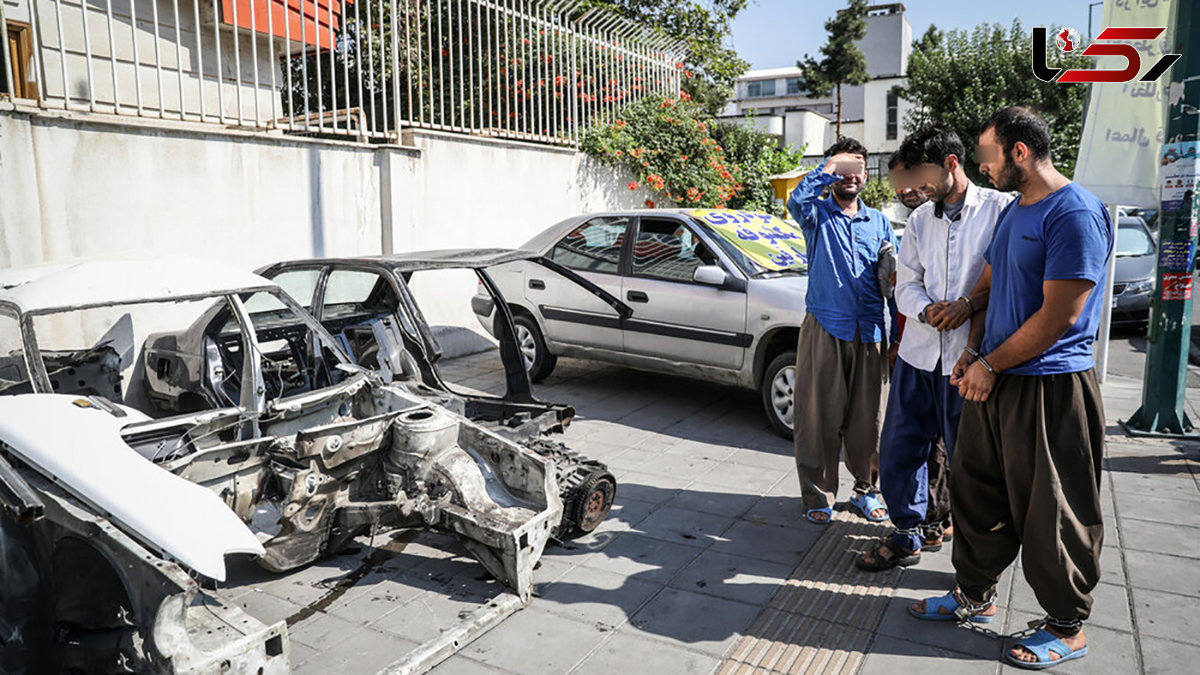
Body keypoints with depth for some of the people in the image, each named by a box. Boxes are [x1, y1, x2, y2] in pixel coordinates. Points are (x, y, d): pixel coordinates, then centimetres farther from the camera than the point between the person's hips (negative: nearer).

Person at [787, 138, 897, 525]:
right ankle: (819, 495, 13)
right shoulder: (817, 215, 7)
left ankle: (866, 490, 26)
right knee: (820, 417, 1)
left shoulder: (879, 223, 16)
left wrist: (899, 335, 8)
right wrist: (830, 167, -19)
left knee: (867, 418, 9)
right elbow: (797, 200, -20)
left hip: (869, 334, 3)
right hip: (824, 330, -3)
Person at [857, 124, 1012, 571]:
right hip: (919, 351, 5)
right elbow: (907, 284, 11)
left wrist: (970, 304, -19)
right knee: (899, 448, 8)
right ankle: (910, 532, 26)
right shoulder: (919, 219, 15)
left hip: (970, 354, -5)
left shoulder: (1000, 208, -1)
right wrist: (927, 310, -10)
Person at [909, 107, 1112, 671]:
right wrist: (973, 351, 5)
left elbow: (1058, 315, -20)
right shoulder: (1012, 212, 13)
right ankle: (975, 597, 31)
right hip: (995, 380, 9)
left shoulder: (1075, 213, -16)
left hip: (1049, 388, -9)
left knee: (1051, 513, 4)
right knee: (975, 490, 15)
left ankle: (1067, 628, 23)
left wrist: (990, 365, -12)